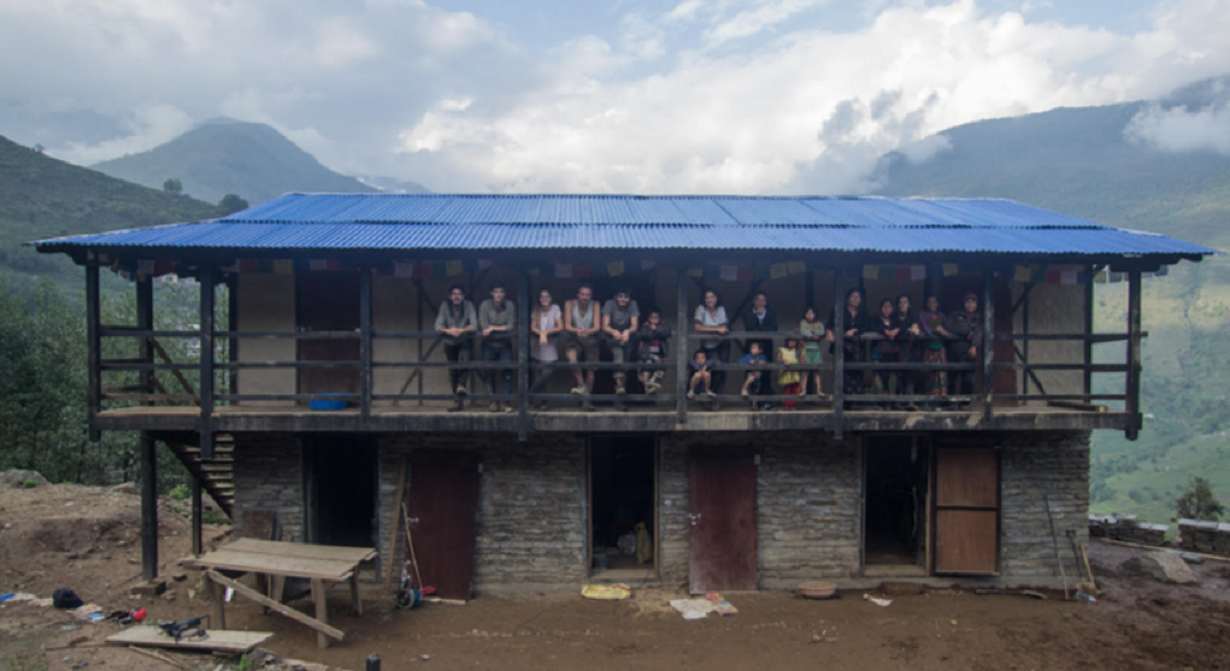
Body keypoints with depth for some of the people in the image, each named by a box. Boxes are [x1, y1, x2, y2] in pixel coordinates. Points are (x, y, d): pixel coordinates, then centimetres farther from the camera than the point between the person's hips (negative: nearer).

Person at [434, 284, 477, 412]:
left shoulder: (468, 305, -15)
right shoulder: (445, 306, -13)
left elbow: (474, 325, -22)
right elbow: (438, 326, -18)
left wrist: (461, 330, -40)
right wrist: (448, 331, -39)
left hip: (465, 341, -2)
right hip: (450, 343, 2)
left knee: (464, 361, -32)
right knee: (453, 371, 6)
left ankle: (461, 385, -25)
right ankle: (458, 401, 14)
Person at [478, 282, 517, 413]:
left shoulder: (510, 306, -5)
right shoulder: (484, 305, -6)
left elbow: (511, 327, -10)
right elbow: (483, 326, -12)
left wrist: (493, 328, -13)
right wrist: (502, 328, -13)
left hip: (505, 345, 0)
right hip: (489, 345, 0)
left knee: (506, 371, -11)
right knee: (489, 372, 1)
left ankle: (505, 402, -5)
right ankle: (493, 401, 13)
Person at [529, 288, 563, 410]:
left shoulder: (555, 308, 0)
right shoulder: (536, 310, 6)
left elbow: (561, 327, -4)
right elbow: (533, 328, -3)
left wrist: (546, 332, -11)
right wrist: (541, 334, -21)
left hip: (550, 346, -1)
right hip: (537, 347, 2)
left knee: (547, 372, -14)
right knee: (540, 373, 1)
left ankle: (530, 394, -1)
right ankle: (543, 401, 8)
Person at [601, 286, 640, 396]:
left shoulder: (632, 305, -12)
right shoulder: (609, 304, -16)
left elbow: (634, 326, -19)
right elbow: (605, 326, -22)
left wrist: (627, 332, -43)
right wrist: (614, 332, -45)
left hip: (626, 335, 4)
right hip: (612, 336, -4)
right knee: (618, 353, -31)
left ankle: (621, 384, 4)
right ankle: (619, 384, -44)